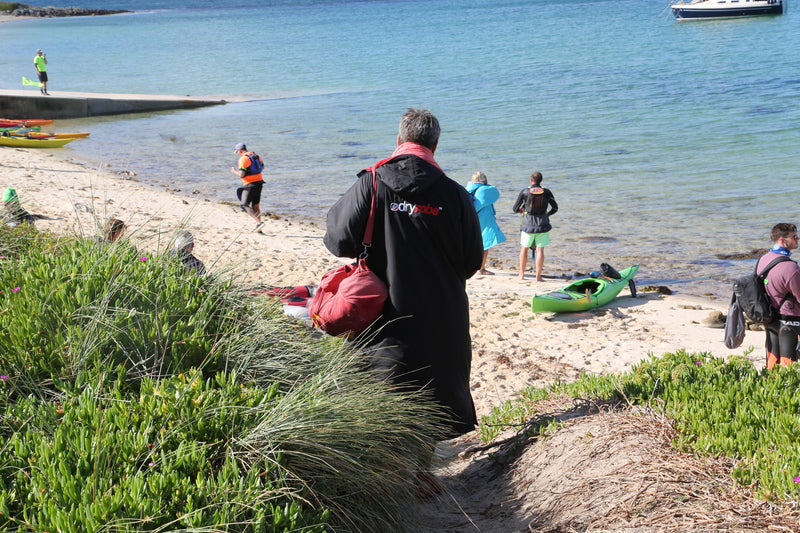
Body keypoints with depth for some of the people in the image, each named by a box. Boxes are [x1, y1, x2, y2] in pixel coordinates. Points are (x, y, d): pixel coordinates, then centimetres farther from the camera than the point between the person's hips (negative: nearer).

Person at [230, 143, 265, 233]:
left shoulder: (243, 159, -15)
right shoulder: (256, 156, 10)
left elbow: (241, 174, -21)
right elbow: (262, 167, 25)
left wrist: (234, 171, -2)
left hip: (250, 185, -8)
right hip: (259, 182, 8)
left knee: (245, 206, -2)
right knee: (256, 205, 15)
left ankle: (259, 222, -15)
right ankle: (258, 227, 16)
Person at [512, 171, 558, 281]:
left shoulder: (524, 192, -7)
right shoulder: (547, 192, -3)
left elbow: (515, 209, 0)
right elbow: (555, 208, 7)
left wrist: (521, 209, 24)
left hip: (528, 224, 0)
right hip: (542, 224, 1)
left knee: (524, 248, 15)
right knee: (540, 250, 4)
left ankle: (521, 274, 21)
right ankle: (538, 276, 3)